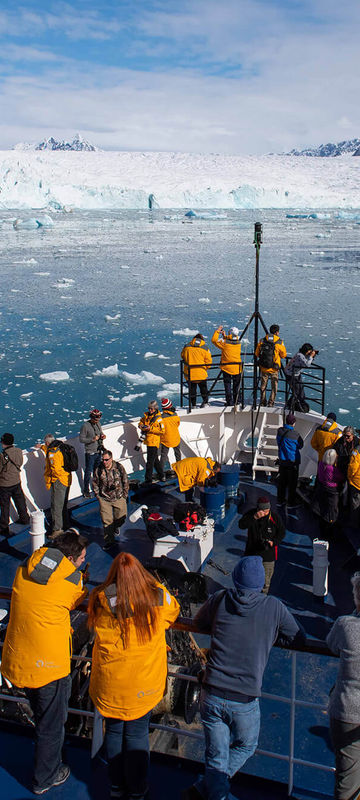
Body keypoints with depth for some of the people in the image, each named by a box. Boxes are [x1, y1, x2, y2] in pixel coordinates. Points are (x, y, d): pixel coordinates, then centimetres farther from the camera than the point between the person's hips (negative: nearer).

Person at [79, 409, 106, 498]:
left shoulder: (98, 424, 7)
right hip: (90, 453, -6)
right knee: (88, 471, 1)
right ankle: (86, 490, 12)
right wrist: (92, 439, -23)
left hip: (98, 451, 7)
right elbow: (81, 439, -13)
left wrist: (103, 436, -2)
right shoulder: (85, 426, -14)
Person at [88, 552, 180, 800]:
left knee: (114, 731, 21)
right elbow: (174, 612, 6)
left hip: (110, 683, 0)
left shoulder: (100, 600, -18)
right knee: (137, 733, 18)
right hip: (145, 682, 0)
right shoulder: (160, 598, -16)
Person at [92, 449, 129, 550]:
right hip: (104, 499, 0)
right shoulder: (98, 469, -9)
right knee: (106, 520, -1)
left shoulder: (119, 467, -10)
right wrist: (98, 496, 2)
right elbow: (95, 483, 5)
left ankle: (115, 527, 45)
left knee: (121, 518, 10)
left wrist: (124, 495, 3)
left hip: (119, 498, 1)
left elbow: (125, 481, 2)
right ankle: (109, 540, 15)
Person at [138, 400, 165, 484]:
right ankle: (161, 475, 34)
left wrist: (151, 428, -22)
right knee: (155, 459, 20)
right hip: (148, 440, 8)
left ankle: (148, 480, -2)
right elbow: (141, 423, 17)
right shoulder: (146, 415, 7)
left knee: (150, 461, -7)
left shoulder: (158, 418, -15)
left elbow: (162, 431, -17)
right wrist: (142, 426, -7)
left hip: (154, 442, -8)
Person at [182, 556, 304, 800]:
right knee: (246, 747, 27)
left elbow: (199, 623, 16)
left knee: (216, 759, 19)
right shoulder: (274, 607, -7)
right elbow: (299, 638, 7)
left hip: (211, 696, 1)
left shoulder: (219, 599, -2)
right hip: (245, 702, -1)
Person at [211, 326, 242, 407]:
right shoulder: (239, 343, 0)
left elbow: (214, 340, -3)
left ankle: (230, 402, 2)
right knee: (236, 386, 15)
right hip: (237, 367, 4)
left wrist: (217, 331, 5)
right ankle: (236, 401, 22)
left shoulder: (225, 342, -14)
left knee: (228, 385, 5)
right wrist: (224, 336, 20)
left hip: (226, 367, -3)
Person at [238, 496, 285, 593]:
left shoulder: (275, 517, -9)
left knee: (265, 581, 8)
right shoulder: (251, 513, -9)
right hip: (251, 553, 1)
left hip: (268, 555, -1)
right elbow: (241, 525, -22)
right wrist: (254, 517, -33)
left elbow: (282, 533, 2)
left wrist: (273, 542, -15)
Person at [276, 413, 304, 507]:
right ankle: (291, 502, 18)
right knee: (292, 482, 9)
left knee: (282, 480, 16)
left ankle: (280, 500, 25)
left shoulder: (280, 431, -6)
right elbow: (301, 446, -6)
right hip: (292, 461, -5)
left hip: (282, 460, 5)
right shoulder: (295, 434, -21)